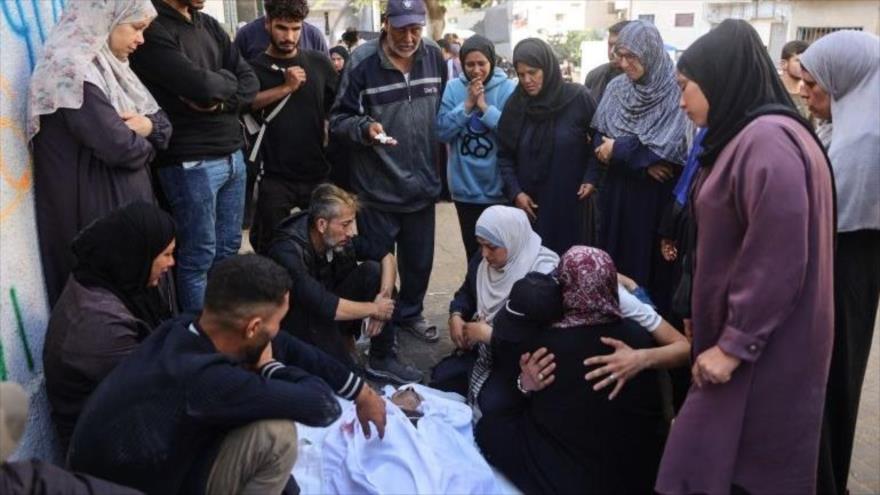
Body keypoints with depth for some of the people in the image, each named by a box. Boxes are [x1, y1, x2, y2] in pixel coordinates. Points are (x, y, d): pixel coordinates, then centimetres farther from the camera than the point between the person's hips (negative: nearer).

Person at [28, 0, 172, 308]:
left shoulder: (108, 65, 13)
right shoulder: (72, 69, -17)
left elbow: (163, 123, 12)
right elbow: (120, 147, -26)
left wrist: (147, 125, -11)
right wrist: (143, 141, -4)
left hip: (128, 205, 9)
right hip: (100, 213, -9)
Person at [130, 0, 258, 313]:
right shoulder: (153, 30, -11)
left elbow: (250, 82, 7)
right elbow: (202, 85, -22)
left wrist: (221, 101, -12)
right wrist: (226, 79, -1)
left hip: (232, 154, 7)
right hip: (191, 162, -7)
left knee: (228, 249, 14)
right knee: (199, 256, 1)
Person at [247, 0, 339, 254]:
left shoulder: (319, 63, 5)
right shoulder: (254, 68, 1)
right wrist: (286, 87, -22)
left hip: (319, 173, 2)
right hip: (275, 177, -1)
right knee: (270, 251, 5)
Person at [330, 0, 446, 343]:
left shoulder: (435, 57, 0)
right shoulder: (362, 62, -14)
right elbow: (339, 119, -11)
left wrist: (440, 165, 11)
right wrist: (365, 128, -30)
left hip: (422, 184, 4)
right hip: (376, 187, -4)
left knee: (420, 260, 19)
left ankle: (410, 314, 42)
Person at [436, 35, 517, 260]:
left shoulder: (509, 88, -6)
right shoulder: (453, 88, -1)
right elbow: (442, 132, -7)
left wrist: (485, 107, -18)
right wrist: (467, 105, -15)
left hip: (500, 188, -2)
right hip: (466, 188, 2)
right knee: (473, 251, 15)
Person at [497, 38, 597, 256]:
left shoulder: (578, 98, -7)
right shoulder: (515, 104, 1)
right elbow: (504, 154, 6)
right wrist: (515, 191, -5)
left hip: (570, 201, -2)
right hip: (529, 203, 2)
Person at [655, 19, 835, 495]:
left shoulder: (768, 141, -20)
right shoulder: (747, 137, 11)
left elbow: (779, 263, -24)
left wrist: (734, 344, -18)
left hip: (762, 351, -9)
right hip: (748, 339, 9)